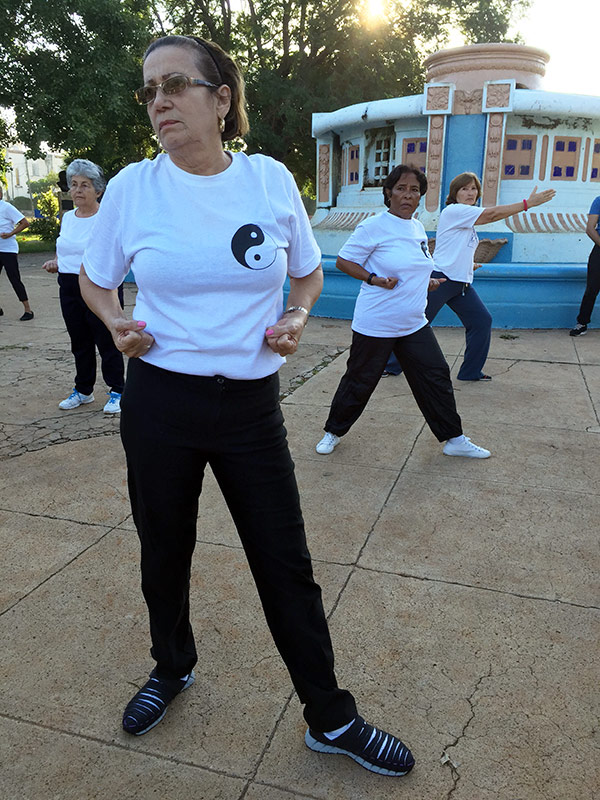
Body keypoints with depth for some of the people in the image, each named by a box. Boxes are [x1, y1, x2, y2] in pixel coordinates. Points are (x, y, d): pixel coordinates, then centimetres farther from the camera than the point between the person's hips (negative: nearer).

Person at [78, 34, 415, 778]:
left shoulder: (272, 179, -2)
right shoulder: (132, 186, -2)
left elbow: (308, 272, 14)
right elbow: (93, 277, 13)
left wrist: (294, 318, -6)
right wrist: (116, 324, -7)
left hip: (251, 404, 0)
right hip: (158, 401, 1)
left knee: (287, 565, 6)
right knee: (164, 550, 17)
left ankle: (330, 718, 27)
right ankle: (172, 667, 47)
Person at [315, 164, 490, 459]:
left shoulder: (418, 227, 11)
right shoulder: (374, 227, -12)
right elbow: (343, 261, -8)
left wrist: (425, 281, 7)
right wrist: (374, 279, -21)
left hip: (414, 325, 7)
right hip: (375, 325, -7)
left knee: (437, 377, 7)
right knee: (359, 382, 5)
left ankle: (454, 440, 20)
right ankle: (333, 432, 27)